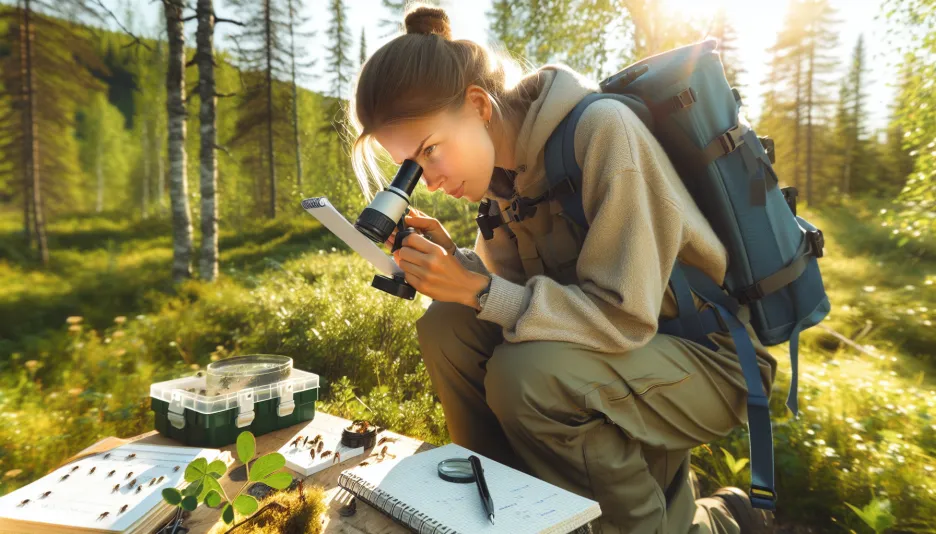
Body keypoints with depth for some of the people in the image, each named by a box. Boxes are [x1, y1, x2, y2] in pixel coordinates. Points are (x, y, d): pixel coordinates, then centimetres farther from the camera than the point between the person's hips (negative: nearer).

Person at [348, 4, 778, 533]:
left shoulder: (600, 128, -24)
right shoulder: (505, 166, -2)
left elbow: (624, 316, -27)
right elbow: (512, 288, 1)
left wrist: (479, 289, -29)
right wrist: (455, 267, -17)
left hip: (712, 358, -6)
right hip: (624, 346, 6)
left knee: (526, 375, -31)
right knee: (446, 328, -11)